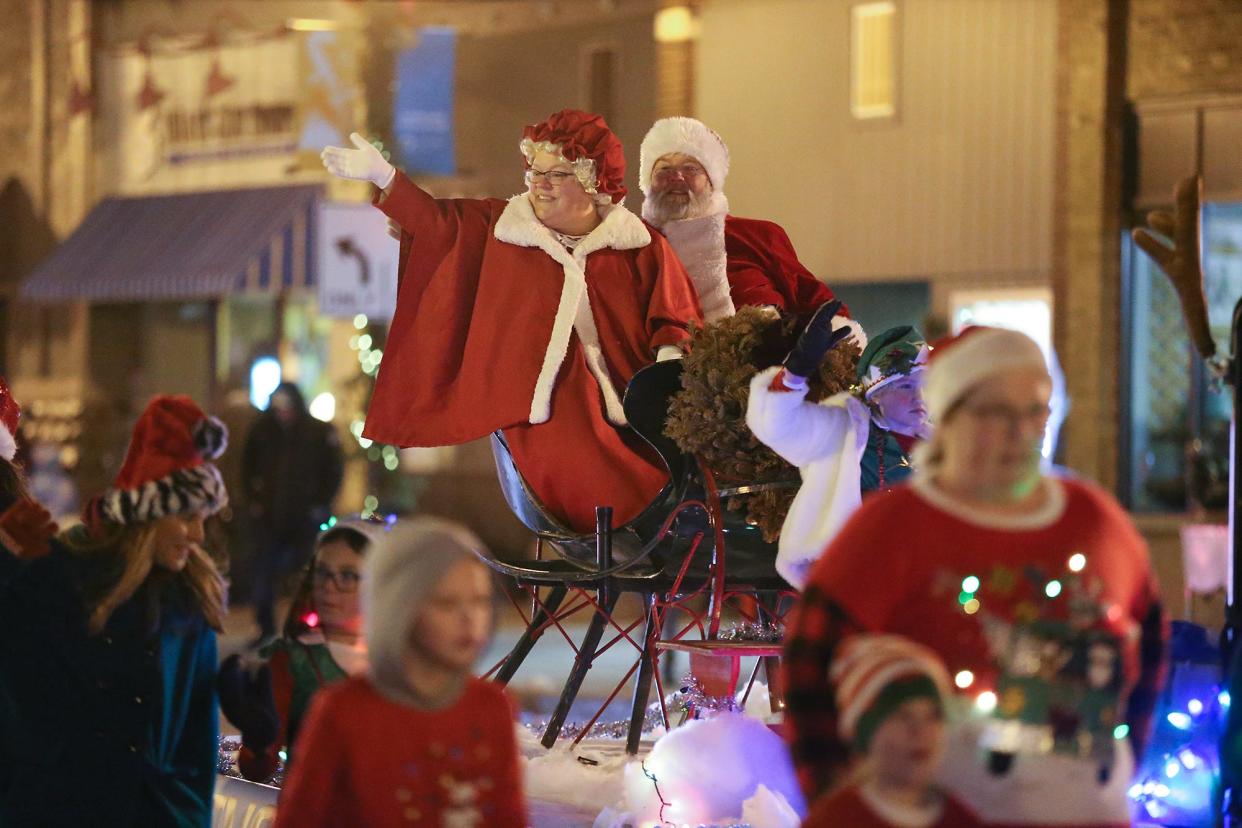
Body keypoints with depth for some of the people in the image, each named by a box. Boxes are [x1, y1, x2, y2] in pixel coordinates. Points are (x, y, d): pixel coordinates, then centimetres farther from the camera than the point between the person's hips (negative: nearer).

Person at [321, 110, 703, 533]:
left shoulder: (642, 247, 9)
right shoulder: (501, 225, 14)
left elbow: (675, 320, 6)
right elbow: (435, 219, 11)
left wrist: (669, 355, -14)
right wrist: (383, 176, 0)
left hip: (624, 397, 0)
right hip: (542, 400, 0)